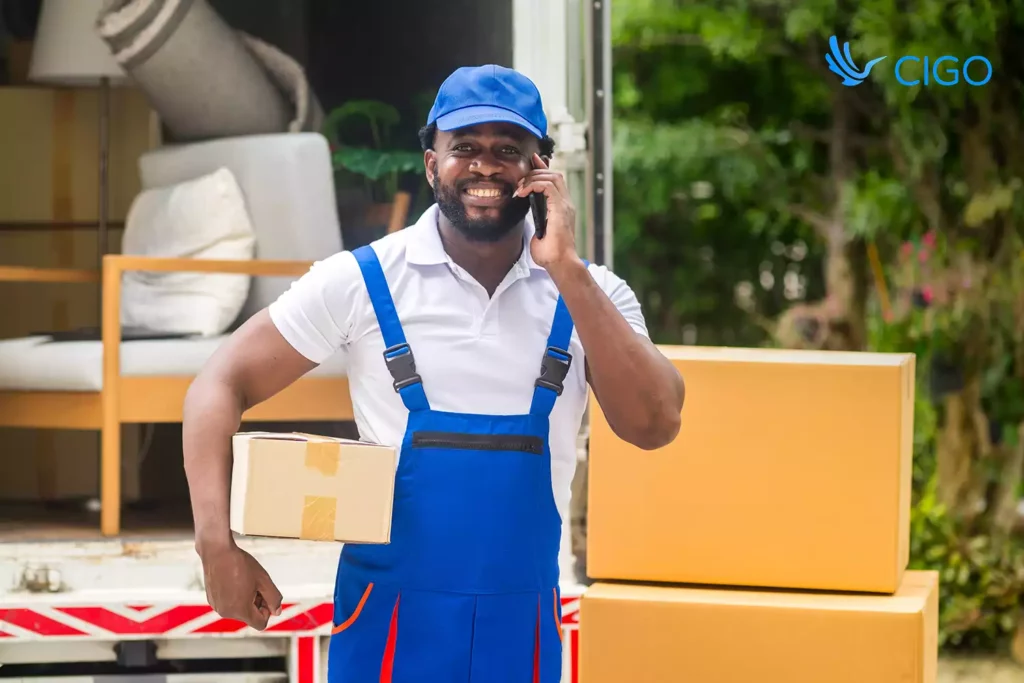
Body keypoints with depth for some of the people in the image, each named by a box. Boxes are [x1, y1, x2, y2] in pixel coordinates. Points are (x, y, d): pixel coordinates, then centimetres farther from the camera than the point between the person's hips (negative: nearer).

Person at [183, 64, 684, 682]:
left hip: (523, 624, 2)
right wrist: (218, 544, -17)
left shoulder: (589, 294, -1)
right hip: (390, 614, -2)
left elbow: (655, 426, -14)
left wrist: (568, 271, -18)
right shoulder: (362, 280, -6)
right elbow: (222, 386, -4)